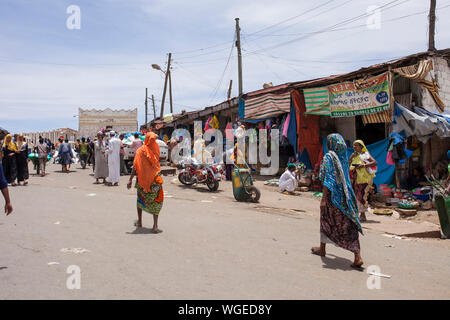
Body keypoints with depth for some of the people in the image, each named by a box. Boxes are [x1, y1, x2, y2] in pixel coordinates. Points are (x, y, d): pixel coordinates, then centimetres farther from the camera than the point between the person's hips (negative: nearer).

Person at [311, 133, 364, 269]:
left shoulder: (329, 156, -11)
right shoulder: (343, 157, 10)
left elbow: (327, 178, -18)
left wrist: (323, 199, -18)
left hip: (333, 194, -5)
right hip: (345, 195, 5)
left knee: (326, 221, 14)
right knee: (349, 224, 2)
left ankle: (322, 249, 31)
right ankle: (357, 256, -6)